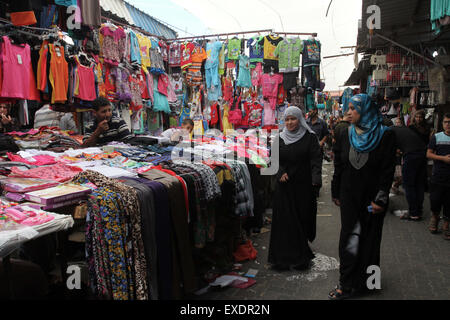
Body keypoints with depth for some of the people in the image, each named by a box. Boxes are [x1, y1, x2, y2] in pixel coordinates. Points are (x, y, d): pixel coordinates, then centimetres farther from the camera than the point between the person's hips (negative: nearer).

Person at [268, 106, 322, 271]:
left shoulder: (310, 137, -2)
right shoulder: (280, 138, 6)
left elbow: (316, 159, -10)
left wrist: (316, 180, -24)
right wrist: (280, 173, -10)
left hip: (303, 185, -2)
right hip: (284, 186, 2)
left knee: (302, 220, 4)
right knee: (284, 222, 2)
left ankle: (301, 257, 18)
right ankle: (283, 258, 12)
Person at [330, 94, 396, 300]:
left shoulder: (385, 136, -6)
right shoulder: (345, 136, 5)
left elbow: (388, 171, -9)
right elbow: (338, 167, 10)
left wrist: (381, 199, -14)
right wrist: (336, 193, 11)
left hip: (371, 198, -2)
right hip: (349, 197, 3)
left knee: (368, 239, 8)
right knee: (350, 239, 2)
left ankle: (362, 282, 22)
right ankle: (347, 284, 10)